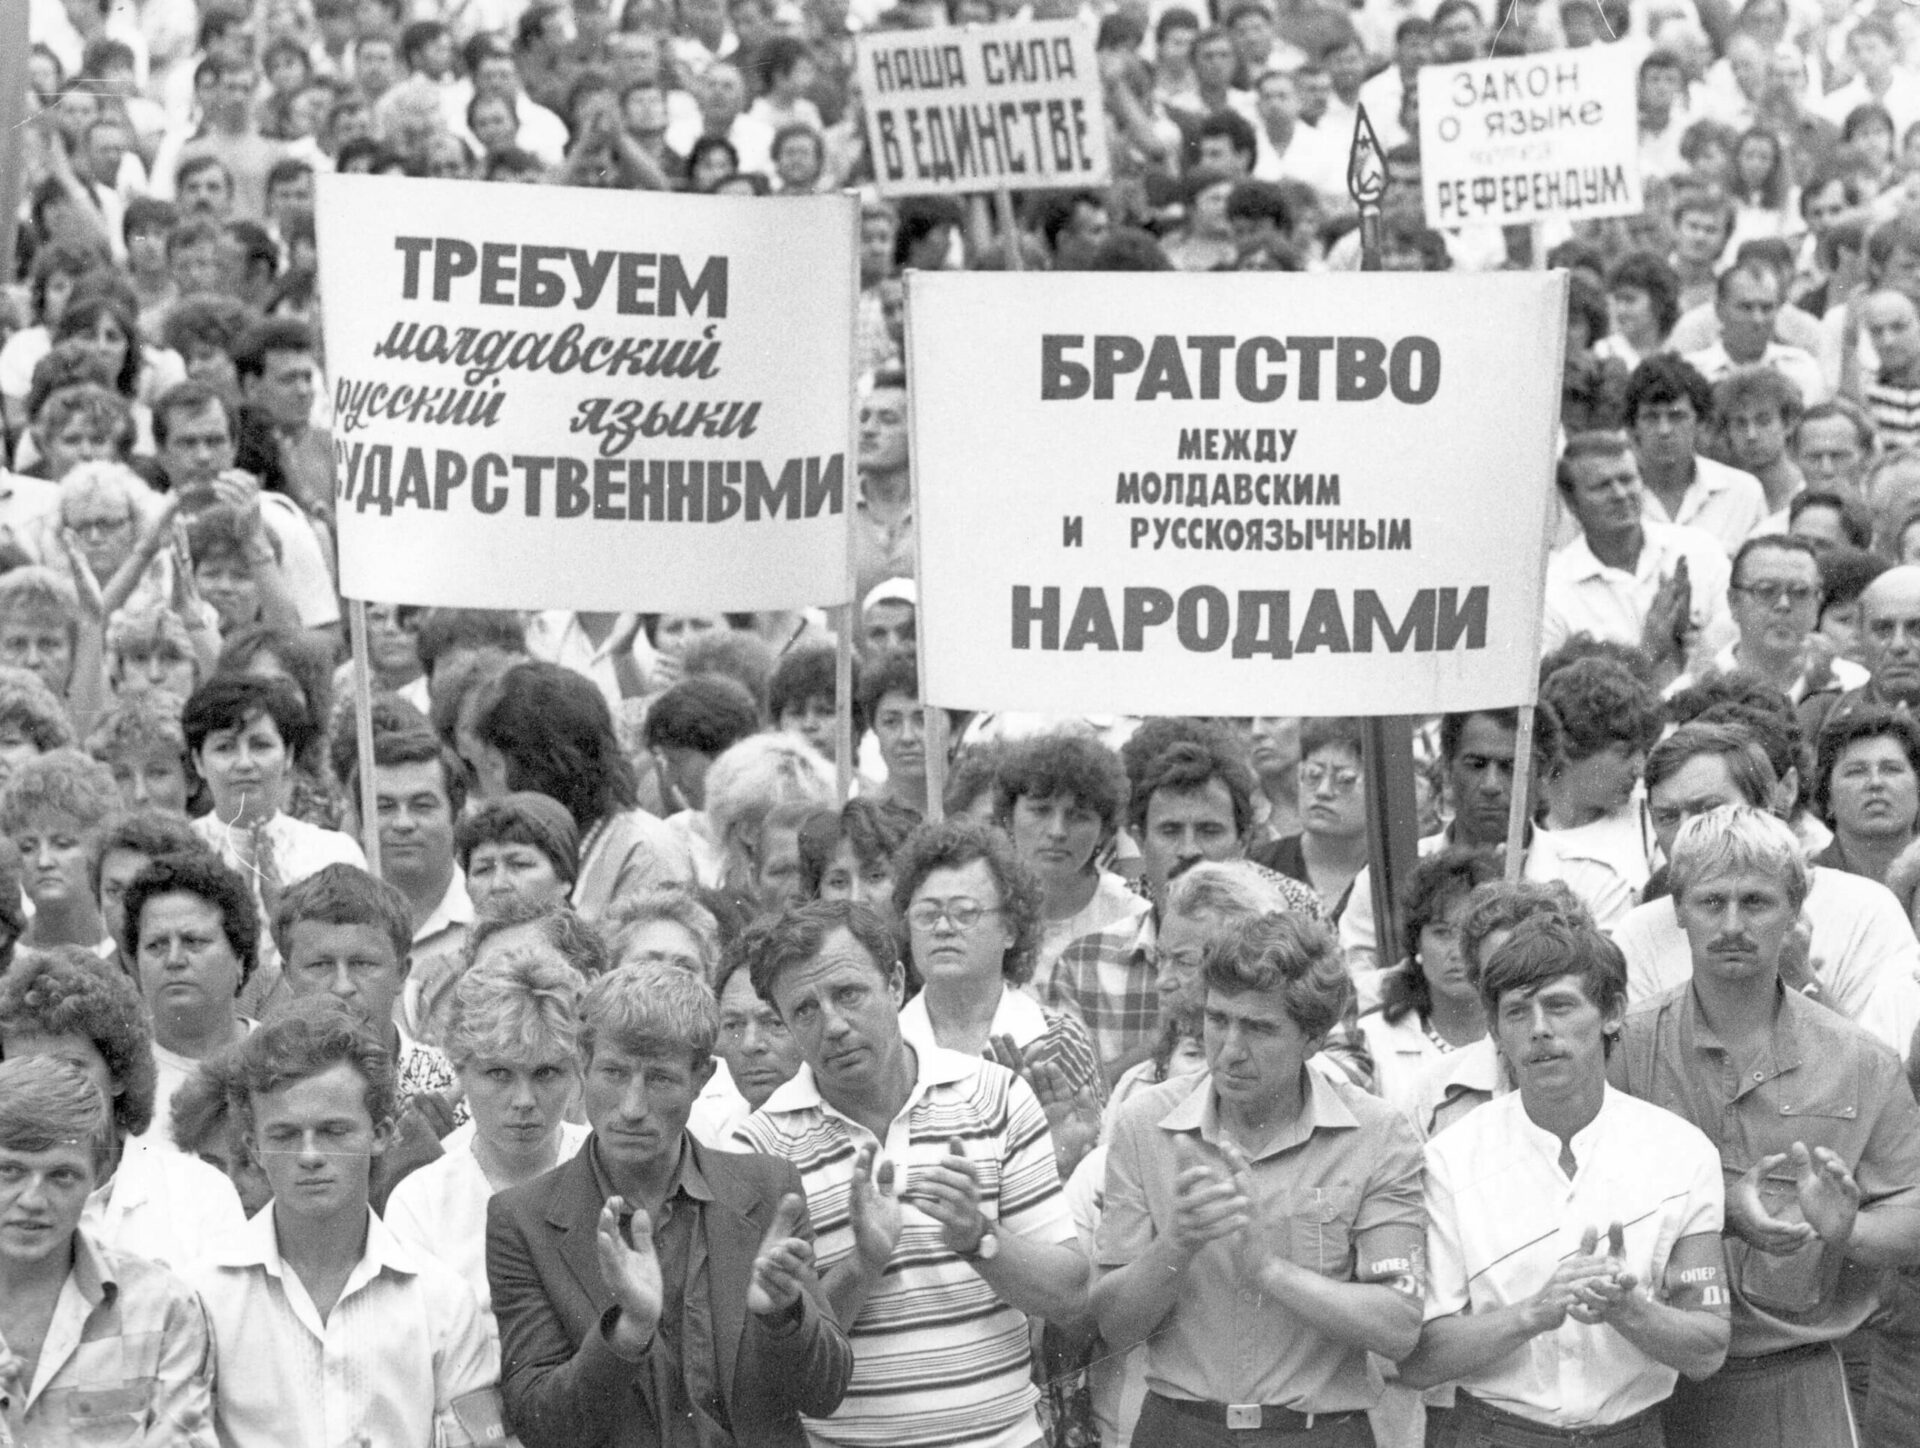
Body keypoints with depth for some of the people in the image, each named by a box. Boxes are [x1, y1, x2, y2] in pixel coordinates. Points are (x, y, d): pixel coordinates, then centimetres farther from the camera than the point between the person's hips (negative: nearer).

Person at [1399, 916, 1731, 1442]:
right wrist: (1536, 1311, -23)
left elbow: (1707, 1352, -3)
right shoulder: (1450, 1159, -6)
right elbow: (1417, 1360, -10)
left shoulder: (1684, 1152, -3)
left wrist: (1627, 1310, -21)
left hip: (1632, 1433, 1)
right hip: (1494, 1434, -1)